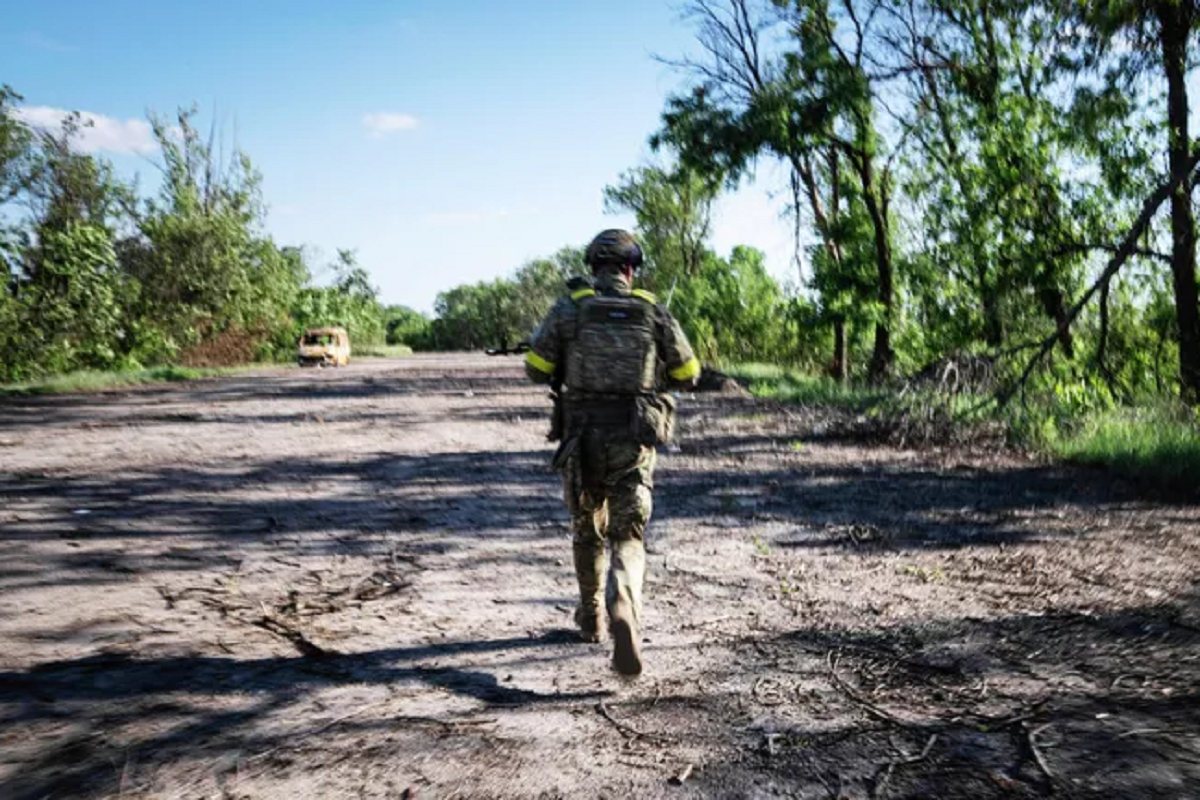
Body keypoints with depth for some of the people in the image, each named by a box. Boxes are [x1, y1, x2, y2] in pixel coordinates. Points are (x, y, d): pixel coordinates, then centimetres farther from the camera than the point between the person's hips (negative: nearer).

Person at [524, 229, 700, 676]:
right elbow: (688, 376, 10)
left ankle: (591, 618, 36)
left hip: (583, 438, 1)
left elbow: (536, 369, 1)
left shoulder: (569, 308, -1)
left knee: (587, 528, 22)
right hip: (633, 441, 0)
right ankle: (622, 609, -26)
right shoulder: (654, 312, 3)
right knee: (627, 538, 3)